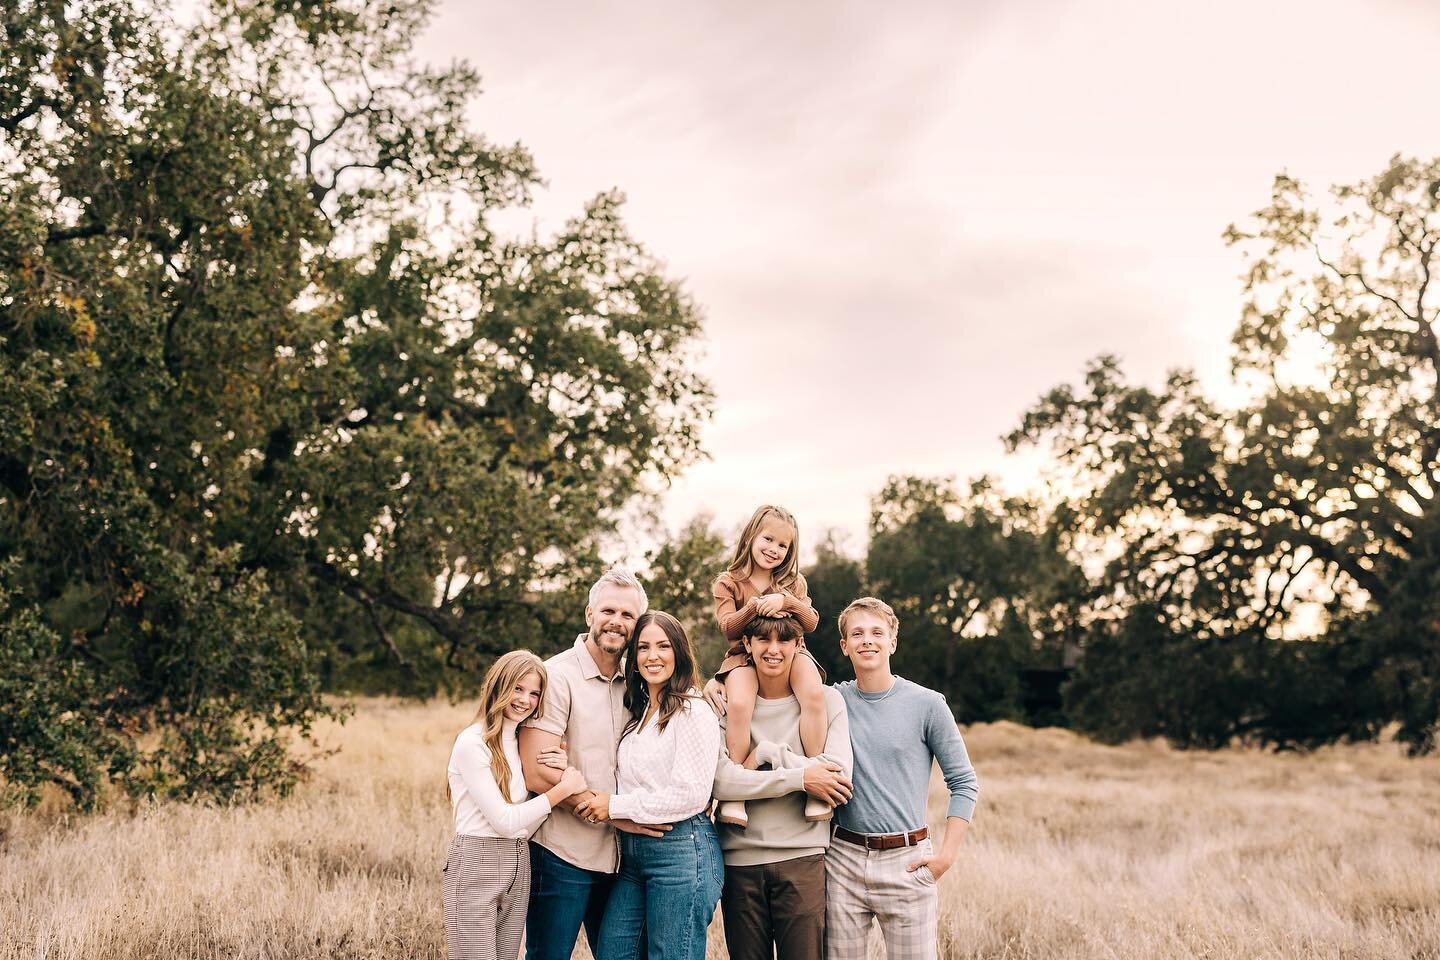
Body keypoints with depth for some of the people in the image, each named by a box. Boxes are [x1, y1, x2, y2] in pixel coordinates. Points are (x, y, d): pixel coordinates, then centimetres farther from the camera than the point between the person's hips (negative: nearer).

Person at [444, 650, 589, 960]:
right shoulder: (472, 743, -11)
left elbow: (526, 826, 8)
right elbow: (504, 821, -14)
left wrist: (558, 779, -4)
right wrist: (562, 789, -11)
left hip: (518, 865, 8)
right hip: (476, 864, -7)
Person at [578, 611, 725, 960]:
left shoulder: (693, 712, -10)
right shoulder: (639, 712, 15)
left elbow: (690, 794, -17)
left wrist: (615, 806, -11)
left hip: (682, 851, -8)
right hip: (633, 852, 8)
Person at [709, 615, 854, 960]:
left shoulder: (826, 701, 1)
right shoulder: (726, 702, 1)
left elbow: (839, 777, -11)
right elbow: (719, 781, -12)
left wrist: (767, 753, -12)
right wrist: (799, 777, -15)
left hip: (803, 858, -1)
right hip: (739, 858, 1)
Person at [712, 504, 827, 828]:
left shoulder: (793, 582, 12)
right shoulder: (728, 583, 6)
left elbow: (811, 622, 1)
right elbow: (729, 628, -3)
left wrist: (786, 601, -18)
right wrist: (752, 608, -22)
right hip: (745, 656, -2)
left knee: (814, 694, -32)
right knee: (738, 703, -34)